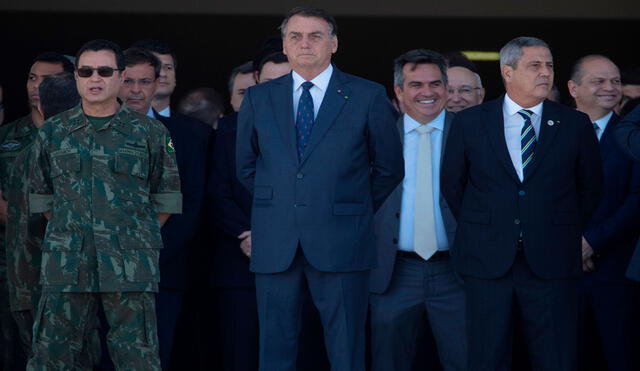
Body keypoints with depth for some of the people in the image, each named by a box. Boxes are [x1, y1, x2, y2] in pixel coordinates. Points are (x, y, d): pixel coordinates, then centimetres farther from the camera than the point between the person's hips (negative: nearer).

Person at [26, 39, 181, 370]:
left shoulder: (149, 134, 5)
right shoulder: (52, 133, 10)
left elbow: (166, 198, 10)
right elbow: (41, 196, 17)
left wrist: (140, 237, 7)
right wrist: (69, 232, 13)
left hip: (130, 269, -2)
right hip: (66, 267, 2)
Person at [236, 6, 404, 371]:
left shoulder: (368, 97, 2)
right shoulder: (258, 99, 10)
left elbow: (389, 168, 10)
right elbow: (246, 167, 20)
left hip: (341, 245, -2)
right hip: (275, 246, 2)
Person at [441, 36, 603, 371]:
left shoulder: (575, 125, 5)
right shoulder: (469, 123, 5)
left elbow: (591, 189, 13)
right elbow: (451, 185, 12)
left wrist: (564, 235, 10)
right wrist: (480, 229, 10)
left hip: (552, 264, 0)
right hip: (487, 262, 0)